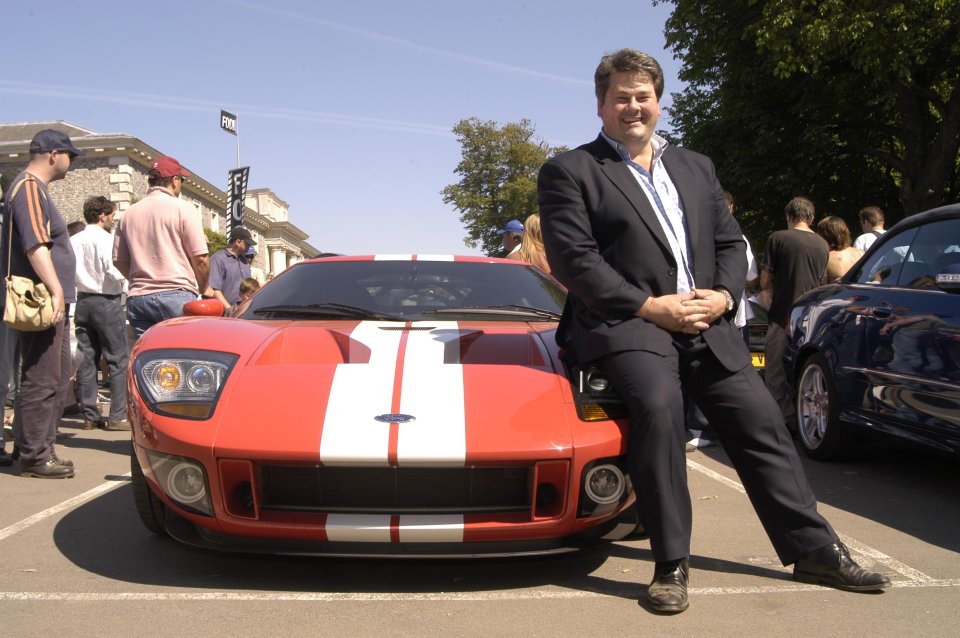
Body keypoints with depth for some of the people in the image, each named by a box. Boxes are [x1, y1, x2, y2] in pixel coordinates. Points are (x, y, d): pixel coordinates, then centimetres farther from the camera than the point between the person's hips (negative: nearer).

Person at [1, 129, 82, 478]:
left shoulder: (36, 188, 21)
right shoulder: (29, 188, -11)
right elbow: (35, 245, -23)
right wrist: (56, 290, -28)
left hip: (52, 304, 11)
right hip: (42, 302, -11)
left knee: (59, 377, 15)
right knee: (41, 381, -7)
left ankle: (43, 449, 22)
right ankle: (34, 457, -1)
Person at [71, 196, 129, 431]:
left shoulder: (74, 241, 9)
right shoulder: (105, 239, -10)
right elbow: (112, 270, -20)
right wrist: (122, 279, 0)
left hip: (83, 301, 7)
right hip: (106, 301, -7)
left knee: (87, 360, 7)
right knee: (117, 359, -2)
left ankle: (90, 415, 11)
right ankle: (117, 416, -4)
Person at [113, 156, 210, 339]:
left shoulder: (129, 214, 11)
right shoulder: (184, 209, -4)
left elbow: (118, 260, 13)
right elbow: (201, 258, -7)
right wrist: (202, 288, 9)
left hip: (137, 298, 5)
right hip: (177, 296, -5)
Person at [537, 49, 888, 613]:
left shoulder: (696, 167, 22)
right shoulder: (569, 172, 3)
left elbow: (730, 242, 19)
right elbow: (572, 259, -9)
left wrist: (723, 295, -2)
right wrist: (649, 306, -15)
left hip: (709, 327, 6)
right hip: (627, 324, -6)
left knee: (762, 423, 2)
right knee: (658, 406, -32)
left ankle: (814, 550, 17)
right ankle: (672, 564, -21)